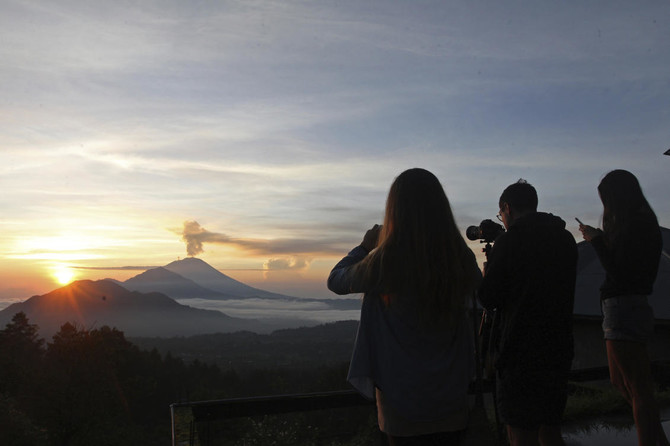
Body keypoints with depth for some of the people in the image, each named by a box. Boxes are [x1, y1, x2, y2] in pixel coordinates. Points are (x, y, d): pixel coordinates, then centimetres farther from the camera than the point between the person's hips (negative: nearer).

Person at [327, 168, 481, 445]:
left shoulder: (384, 261, -20)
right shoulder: (462, 259, -10)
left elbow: (336, 281, -1)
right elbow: (480, 294, 14)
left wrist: (365, 246, 13)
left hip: (402, 395, -3)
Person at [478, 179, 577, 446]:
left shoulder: (509, 241, -12)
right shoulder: (566, 239, 8)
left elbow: (488, 299, -10)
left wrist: (485, 275, 11)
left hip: (520, 356, -7)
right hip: (559, 352, 7)